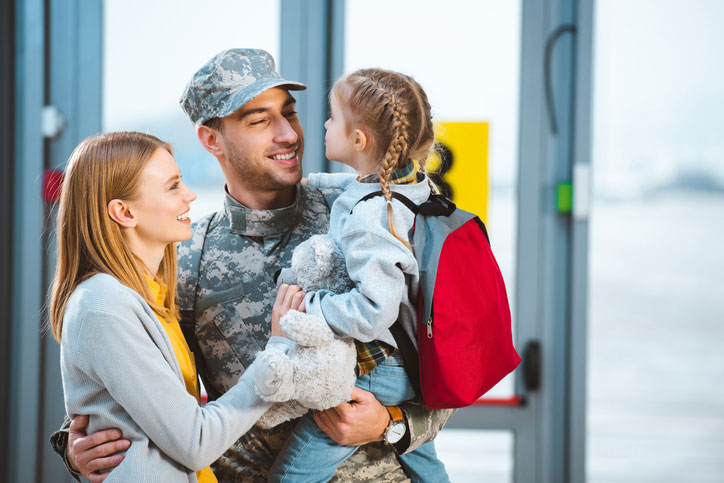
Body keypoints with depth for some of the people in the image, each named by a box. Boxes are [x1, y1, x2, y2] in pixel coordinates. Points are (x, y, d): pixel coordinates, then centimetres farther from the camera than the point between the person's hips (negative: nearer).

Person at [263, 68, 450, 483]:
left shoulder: (370, 218, -30)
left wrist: (308, 306, -24)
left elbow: (374, 313, -34)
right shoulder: (413, 181, -3)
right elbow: (354, 184, 23)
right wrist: (306, 183, 24)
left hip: (375, 373, -10)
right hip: (417, 365, 10)